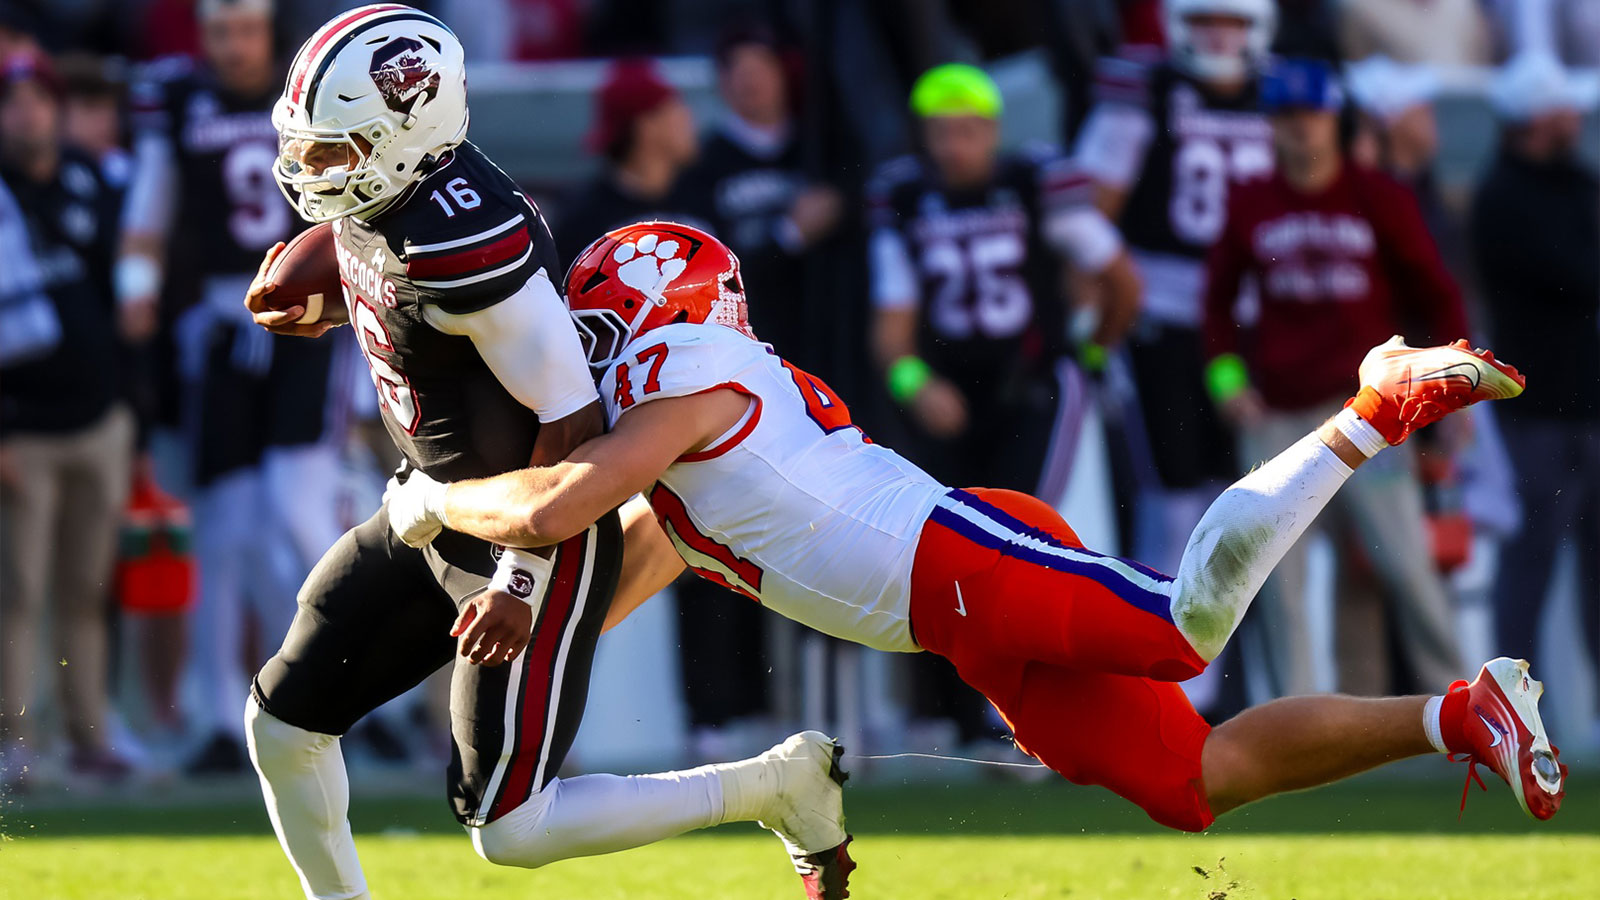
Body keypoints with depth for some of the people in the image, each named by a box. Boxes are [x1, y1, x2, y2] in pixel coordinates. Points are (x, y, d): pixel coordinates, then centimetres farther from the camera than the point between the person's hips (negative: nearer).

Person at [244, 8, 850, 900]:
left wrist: (518, 582, -24)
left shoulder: (460, 242, -32)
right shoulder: (373, 194, -6)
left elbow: (573, 420, -26)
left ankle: (780, 785, 9)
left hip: (534, 538, -9)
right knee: (284, 720, 9)